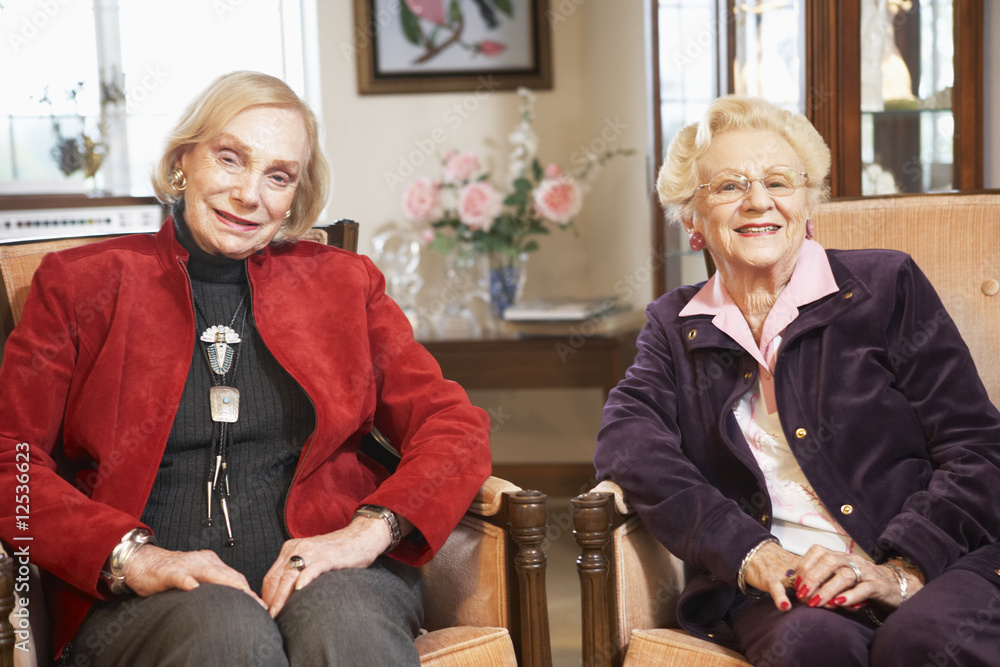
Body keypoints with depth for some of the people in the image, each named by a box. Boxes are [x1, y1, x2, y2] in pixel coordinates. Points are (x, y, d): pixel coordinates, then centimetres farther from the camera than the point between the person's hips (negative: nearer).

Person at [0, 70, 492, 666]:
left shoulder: (343, 282, 15)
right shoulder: (81, 283, 11)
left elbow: (455, 428, 6)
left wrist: (370, 529, -12)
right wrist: (130, 556, -14)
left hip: (322, 577, 2)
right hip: (147, 601, -1)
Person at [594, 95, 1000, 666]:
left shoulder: (886, 284, 9)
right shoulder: (676, 327, 16)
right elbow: (627, 442, -2)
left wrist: (900, 569, -13)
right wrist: (747, 551, -17)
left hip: (937, 567, 0)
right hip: (774, 592, 1)